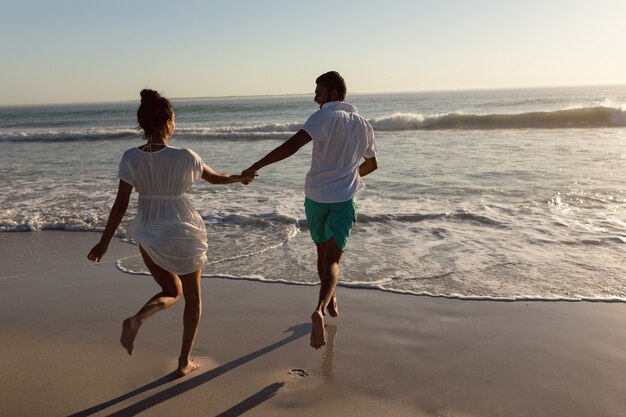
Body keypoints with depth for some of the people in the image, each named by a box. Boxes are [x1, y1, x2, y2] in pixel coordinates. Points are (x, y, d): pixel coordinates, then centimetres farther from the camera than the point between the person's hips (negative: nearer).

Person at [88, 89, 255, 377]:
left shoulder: (131, 158, -8)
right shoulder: (184, 157, -17)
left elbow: (120, 204, -7)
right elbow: (216, 178, 1)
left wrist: (104, 242, 2)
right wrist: (241, 178, 21)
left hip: (148, 236, 4)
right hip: (181, 235, -4)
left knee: (172, 292, 26)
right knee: (193, 299, 18)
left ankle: (136, 319, -3)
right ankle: (185, 362, 24)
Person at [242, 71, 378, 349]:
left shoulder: (324, 117, -8)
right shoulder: (362, 125, 9)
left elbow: (292, 145, -24)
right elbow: (371, 164, 21)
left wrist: (256, 166, -24)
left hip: (316, 196, -1)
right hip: (343, 198, 2)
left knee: (323, 253, 19)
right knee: (333, 259, -3)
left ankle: (329, 302, 37)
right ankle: (320, 310, -27)